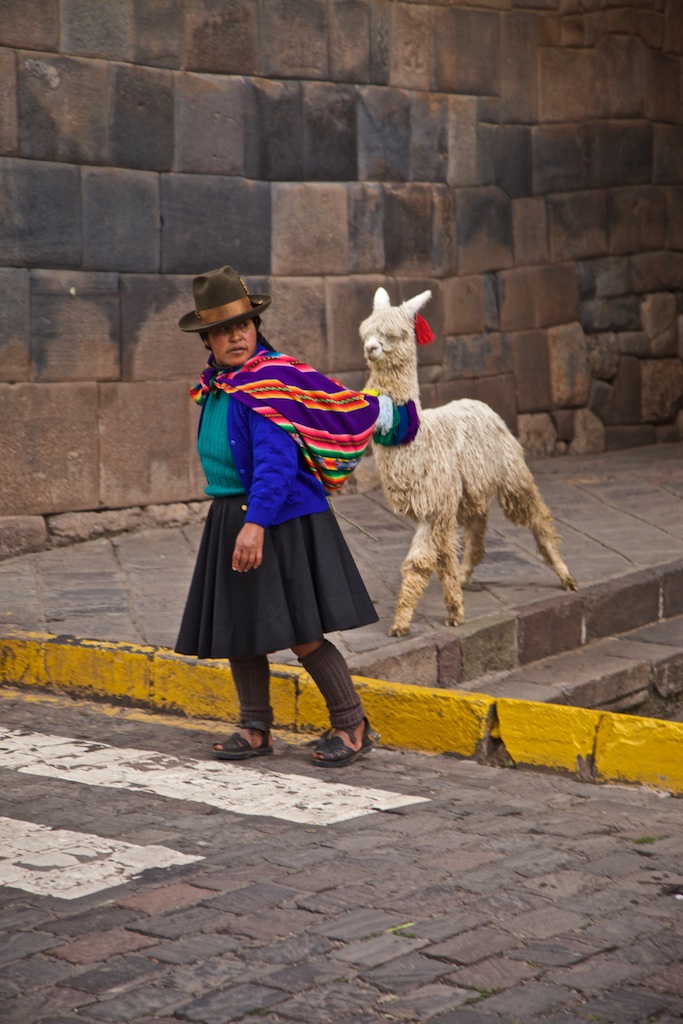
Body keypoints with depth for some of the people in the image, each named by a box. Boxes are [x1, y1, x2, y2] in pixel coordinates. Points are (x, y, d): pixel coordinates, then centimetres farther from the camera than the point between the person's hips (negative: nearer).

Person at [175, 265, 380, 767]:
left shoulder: (268, 381, -16)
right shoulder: (217, 385, 11)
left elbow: (276, 461, -24)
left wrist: (256, 523, -30)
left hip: (280, 519, -9)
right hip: (230, 518, 9)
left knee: (302, 634, -8)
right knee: (236, 628, 11)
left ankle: (352, 725, 6)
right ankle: (255, 729, 24)